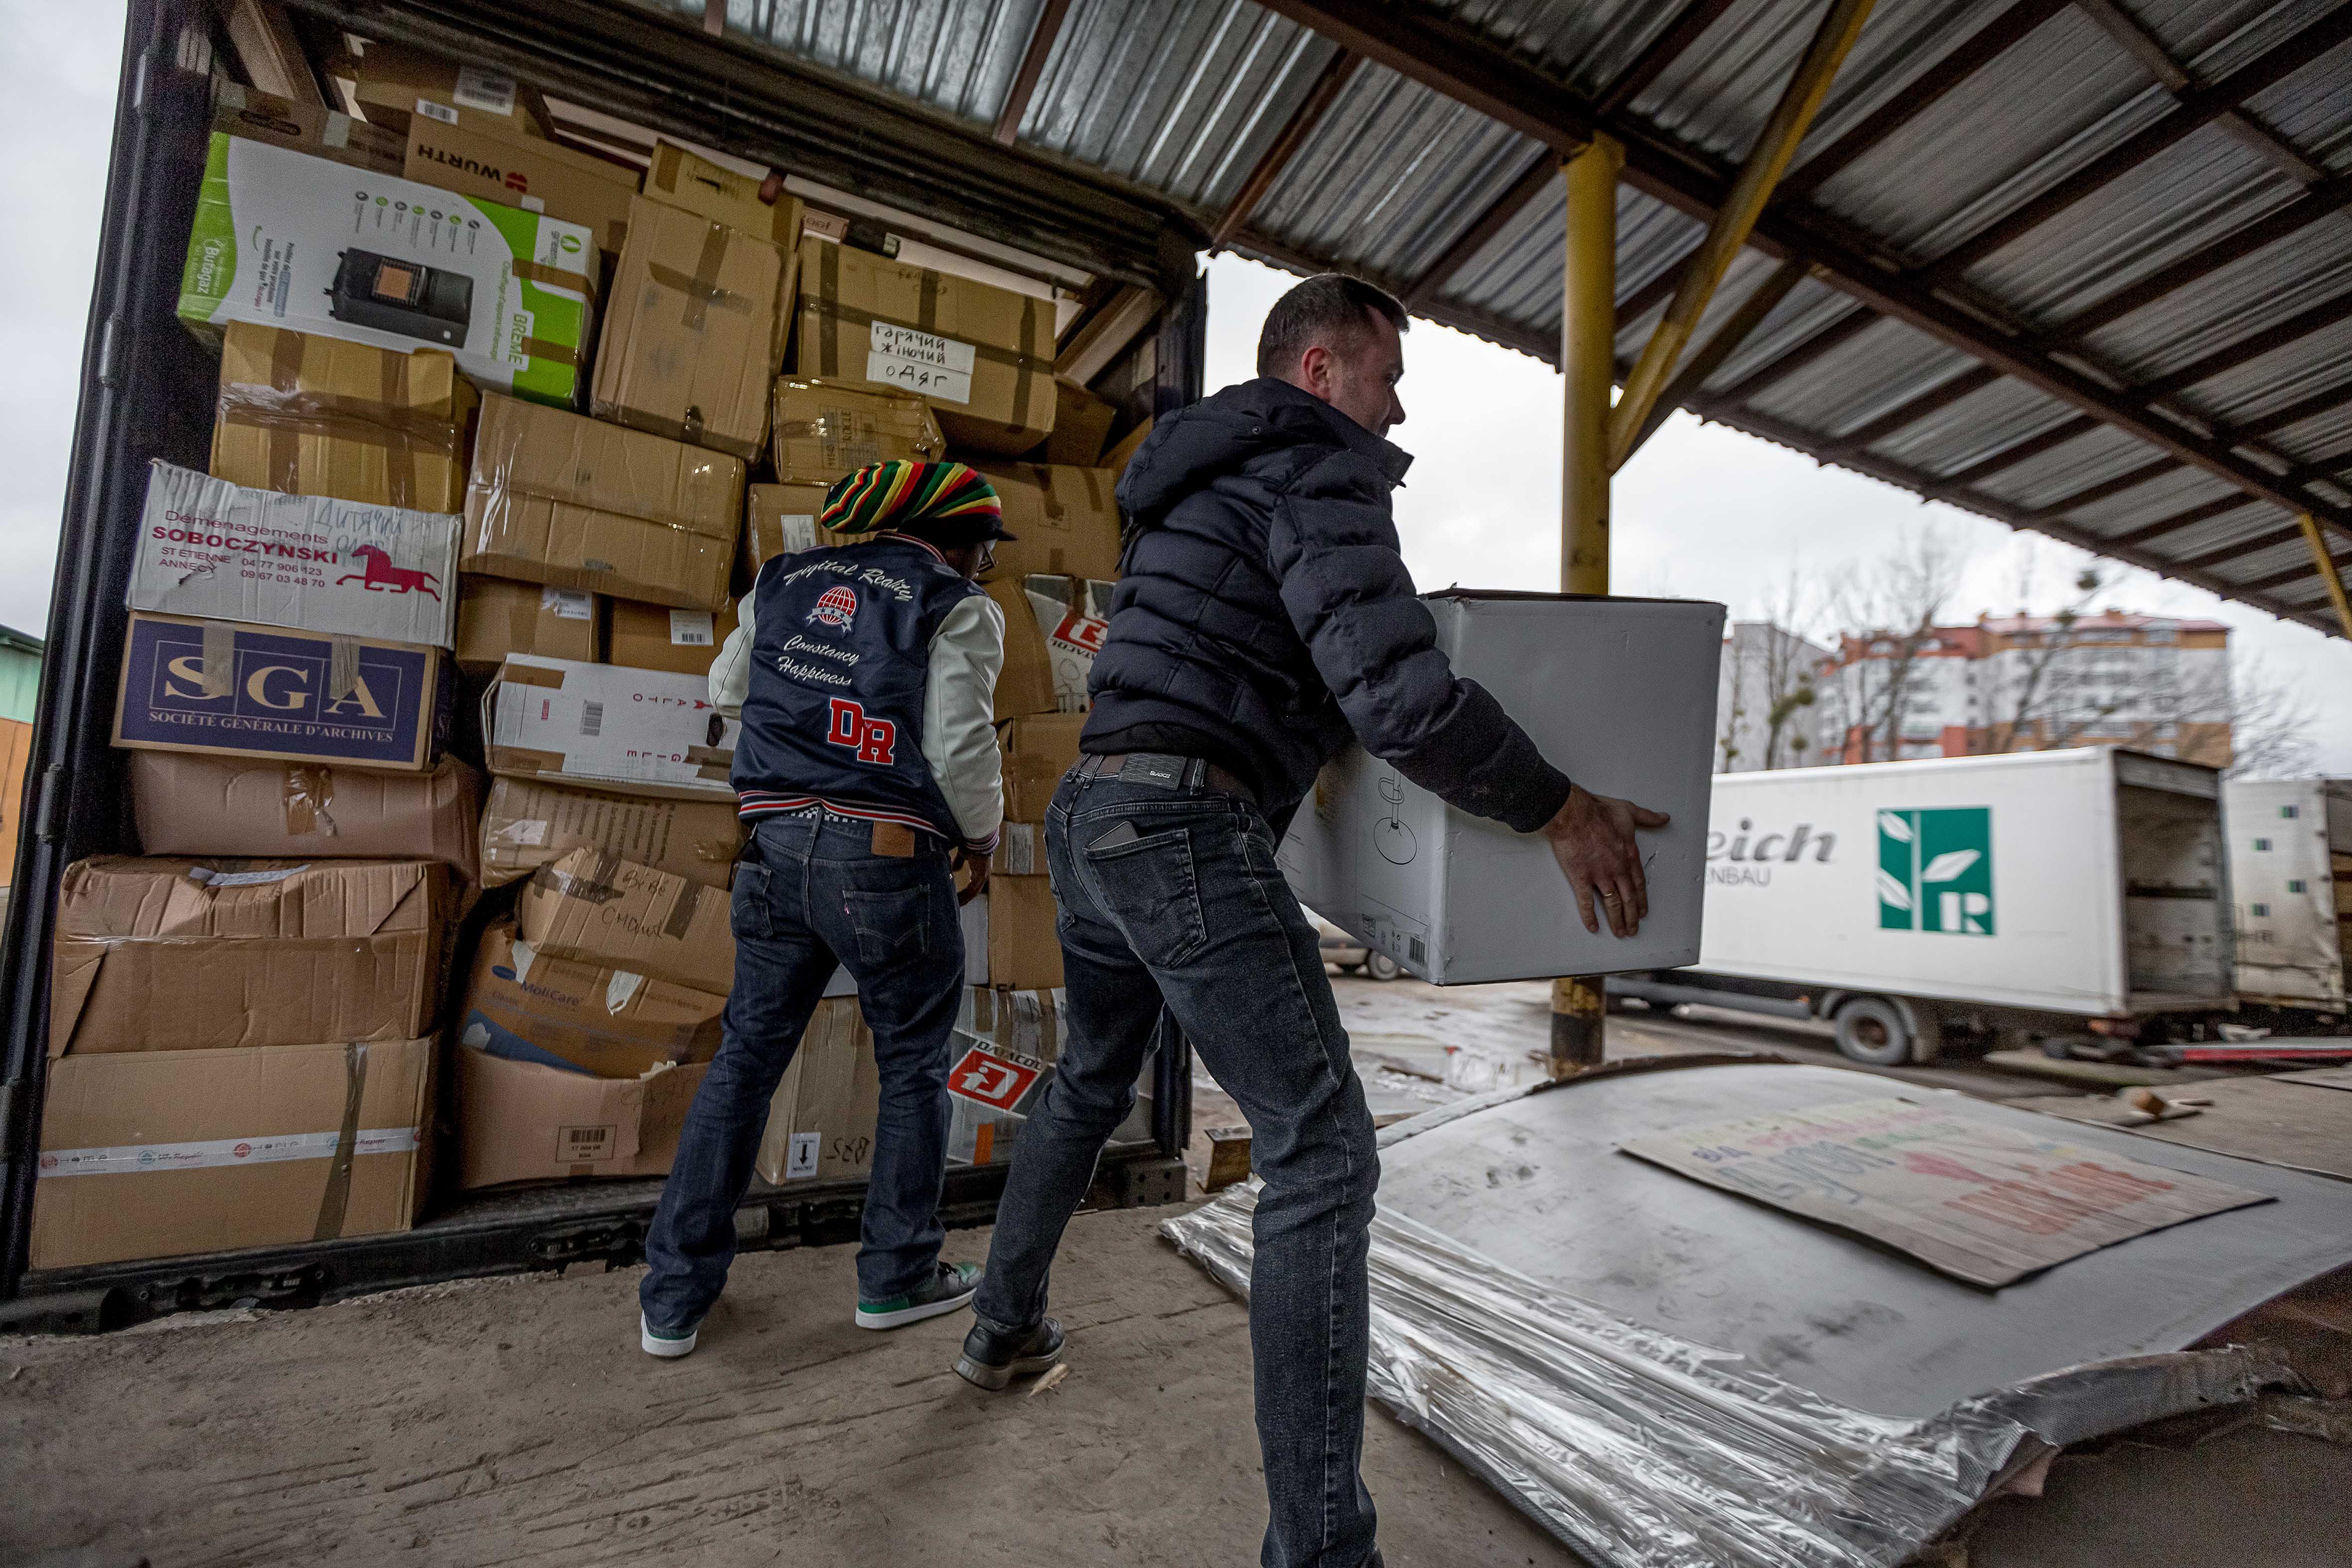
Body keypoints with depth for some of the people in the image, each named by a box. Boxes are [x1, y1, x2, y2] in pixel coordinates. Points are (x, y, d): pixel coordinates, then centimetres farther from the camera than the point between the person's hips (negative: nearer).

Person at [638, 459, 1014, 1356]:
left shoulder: (785, 580, 15)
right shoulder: (958, 609, -4)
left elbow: (726, 689, 24)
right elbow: (961, 745, -12)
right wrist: (981, 837, 4)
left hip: (778, 847, 6)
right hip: (887, 859, -5)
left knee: (746, 1056, 16)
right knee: (913, 1066, 13)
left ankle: (674, 1297, 24)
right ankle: (897, 1277, 26)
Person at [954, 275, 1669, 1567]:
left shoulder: (1197, 475, 24)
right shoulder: (1318, 475, -6)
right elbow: (1400, 695, -20)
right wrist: (1559, 810, -8)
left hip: (1089, 814, 10)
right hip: (1186, 830, -10)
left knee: (1087, 1085, 27)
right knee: (1321, 1154, -6)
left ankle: (1004, 1328, 46)